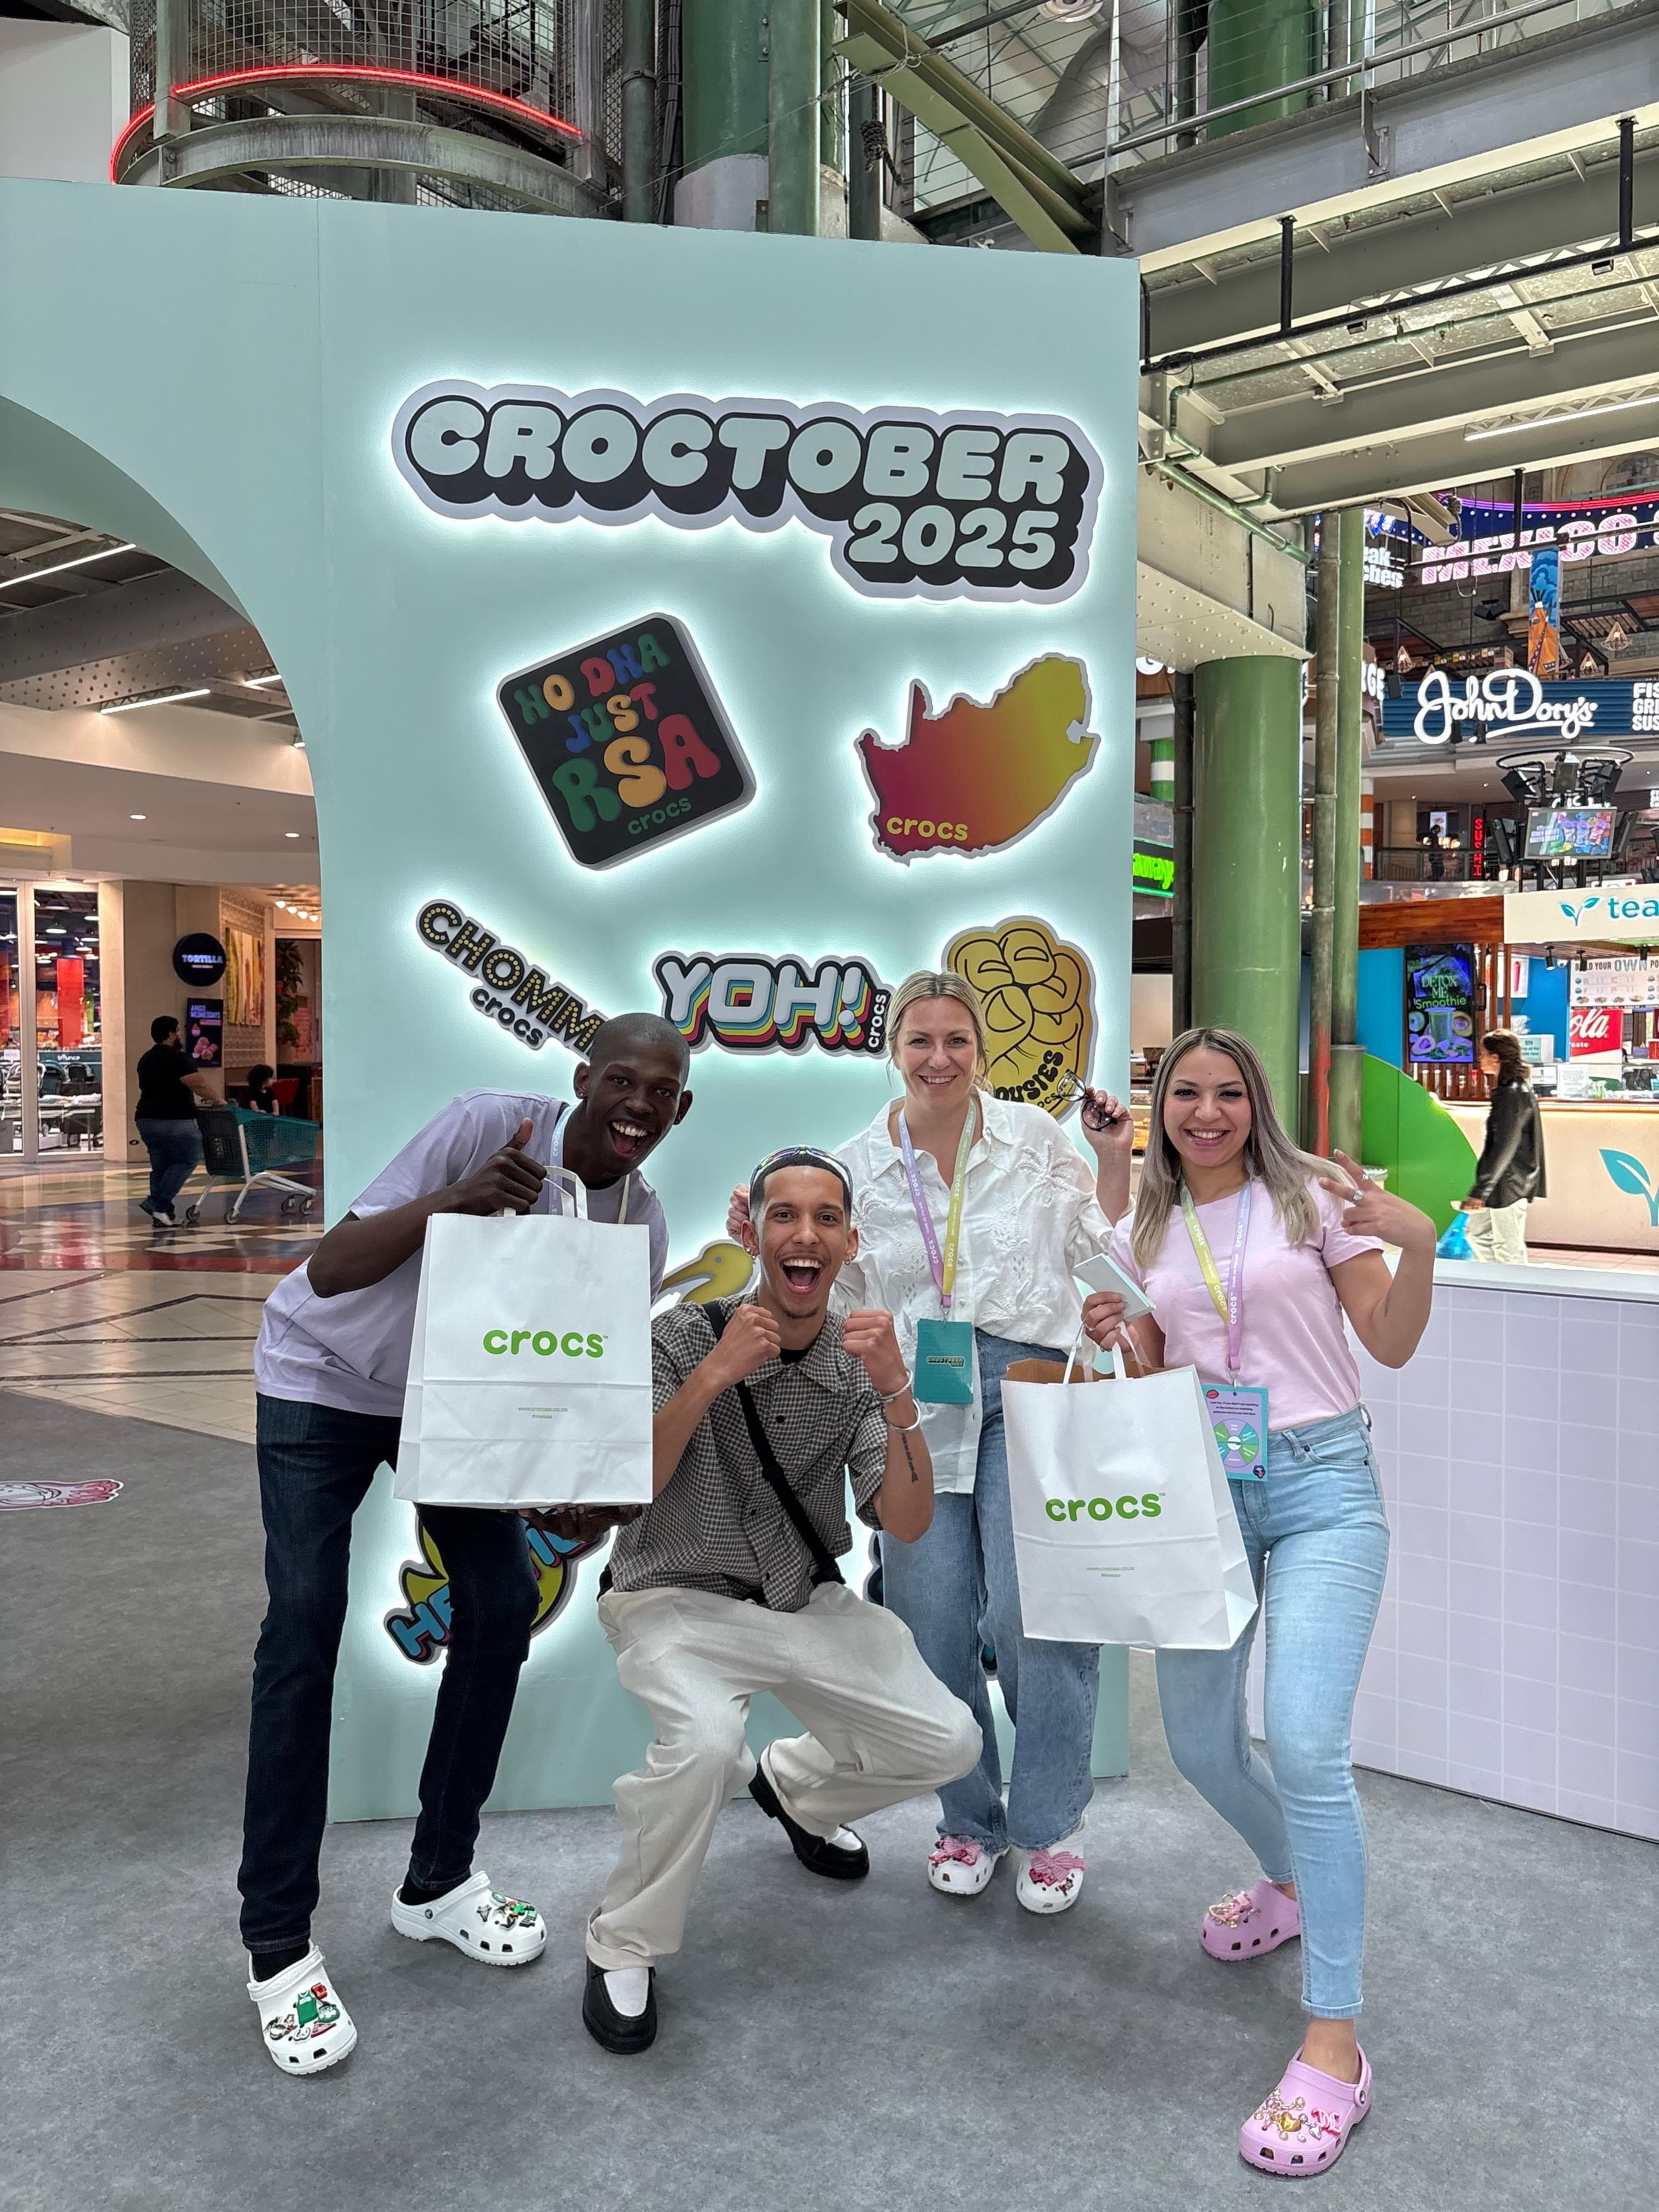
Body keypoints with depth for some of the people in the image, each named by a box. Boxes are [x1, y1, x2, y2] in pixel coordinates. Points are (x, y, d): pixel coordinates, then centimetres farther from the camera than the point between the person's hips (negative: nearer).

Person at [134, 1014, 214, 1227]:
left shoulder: (146, 1060, 19)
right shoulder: (177, 1057, -10)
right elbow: (199, 1084, -18)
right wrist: (217, 1099, -3)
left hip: (146, 1120, 9)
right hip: (173, 1122, -9)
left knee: (160, 1166, 11)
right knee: (188, 1160, 1)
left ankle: (162, 1213, 8)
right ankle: (157, 1203, -8)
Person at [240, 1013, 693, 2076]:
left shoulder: (641, 1223, -15)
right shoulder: (490, 1123, -30)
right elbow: (330, 1272, -32)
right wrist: (451, 1203, -47)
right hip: (325, 1377, -5)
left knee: (505, 1603, -2)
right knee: (307, 1621, -11)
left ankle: (440, 1882, 17)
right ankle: (279, 1945, 2)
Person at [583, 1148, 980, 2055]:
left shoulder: (859, 1360, -4)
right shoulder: (685, 1338, -13)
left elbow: (906, 1524, -11)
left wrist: (895, 1393, -26)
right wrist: (710, 1378, -31)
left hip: (808, 1603, 5)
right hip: (680, 1598, -4)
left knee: (946, 1743, -6)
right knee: (705, 1742, -33)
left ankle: (795, 1784, 27)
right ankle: (622, 1949, -4)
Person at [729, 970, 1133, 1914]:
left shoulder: (1035, 1136, 3)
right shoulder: (857, 1167, 6)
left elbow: (1095, 1243, 14)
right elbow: (838, 1295, 13)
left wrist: (1114, 1161, 2)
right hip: (918, 1403, 2)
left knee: (1030, 1612, -10)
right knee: (933, 1624, 4)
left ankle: (1050, 1826, 14)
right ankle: (968, 1820, 27)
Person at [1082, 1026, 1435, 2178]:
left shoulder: (1313, 1197, -2)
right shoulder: (1143, 1237, 9)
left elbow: (1393, 1346, -2)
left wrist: (1421, 1244, -19)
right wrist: (1114, 1340, -7)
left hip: (1322, 1486, -4)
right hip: (1203, 1491, 5)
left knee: (1305, 1743, -17)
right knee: (1200, 1742, 13)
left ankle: (1334, 2044, -4)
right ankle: (1293, 1884, 45)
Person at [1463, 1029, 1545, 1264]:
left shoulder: (1514, 1095, -19)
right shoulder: (1507, 1090, 13)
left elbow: (1504, 1149, -23)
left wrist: (1480, 1191, -22)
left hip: (1509, 1186, -11)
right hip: (1500, 1185, 11)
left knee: (1509, 1250, -1)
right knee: (1478, 1234, 16)